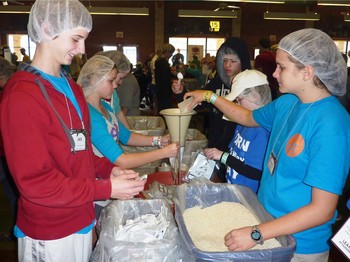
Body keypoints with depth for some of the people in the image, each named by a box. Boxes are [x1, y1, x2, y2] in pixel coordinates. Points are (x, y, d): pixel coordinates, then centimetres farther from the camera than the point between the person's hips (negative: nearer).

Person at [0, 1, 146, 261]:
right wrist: (107, 189, -21)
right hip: (49, 236, -7)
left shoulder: (72, 88, 7)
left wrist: (108, 169, -3)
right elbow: (35, 181, -21)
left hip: (82, 221, 7)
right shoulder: (22, 96, -20)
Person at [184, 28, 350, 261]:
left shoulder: (331, 126, -26)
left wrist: (257, 234, -26)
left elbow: (322, 209, -26)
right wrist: (210, 96, 14)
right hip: (267, 225, 7)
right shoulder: (287, 103, -2)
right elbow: (248, 117, 18)